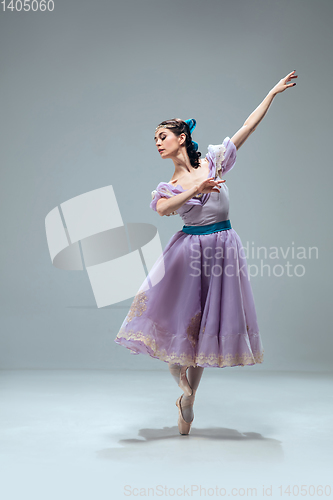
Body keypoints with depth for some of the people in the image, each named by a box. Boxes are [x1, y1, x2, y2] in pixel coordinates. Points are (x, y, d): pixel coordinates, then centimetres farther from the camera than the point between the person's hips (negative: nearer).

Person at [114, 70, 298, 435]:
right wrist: (196, 190, -28)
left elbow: (248, 127, 3)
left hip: (222, 248, -1)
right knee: (174, 321, -4)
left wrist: (273, 92, 3)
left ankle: (188, 402, 22)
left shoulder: (214, 160, 2)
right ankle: (184, 390, 18)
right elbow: (161, 208, -19)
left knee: (206, 327, 7)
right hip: (188, 251, 1)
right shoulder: (168, 186, 3)